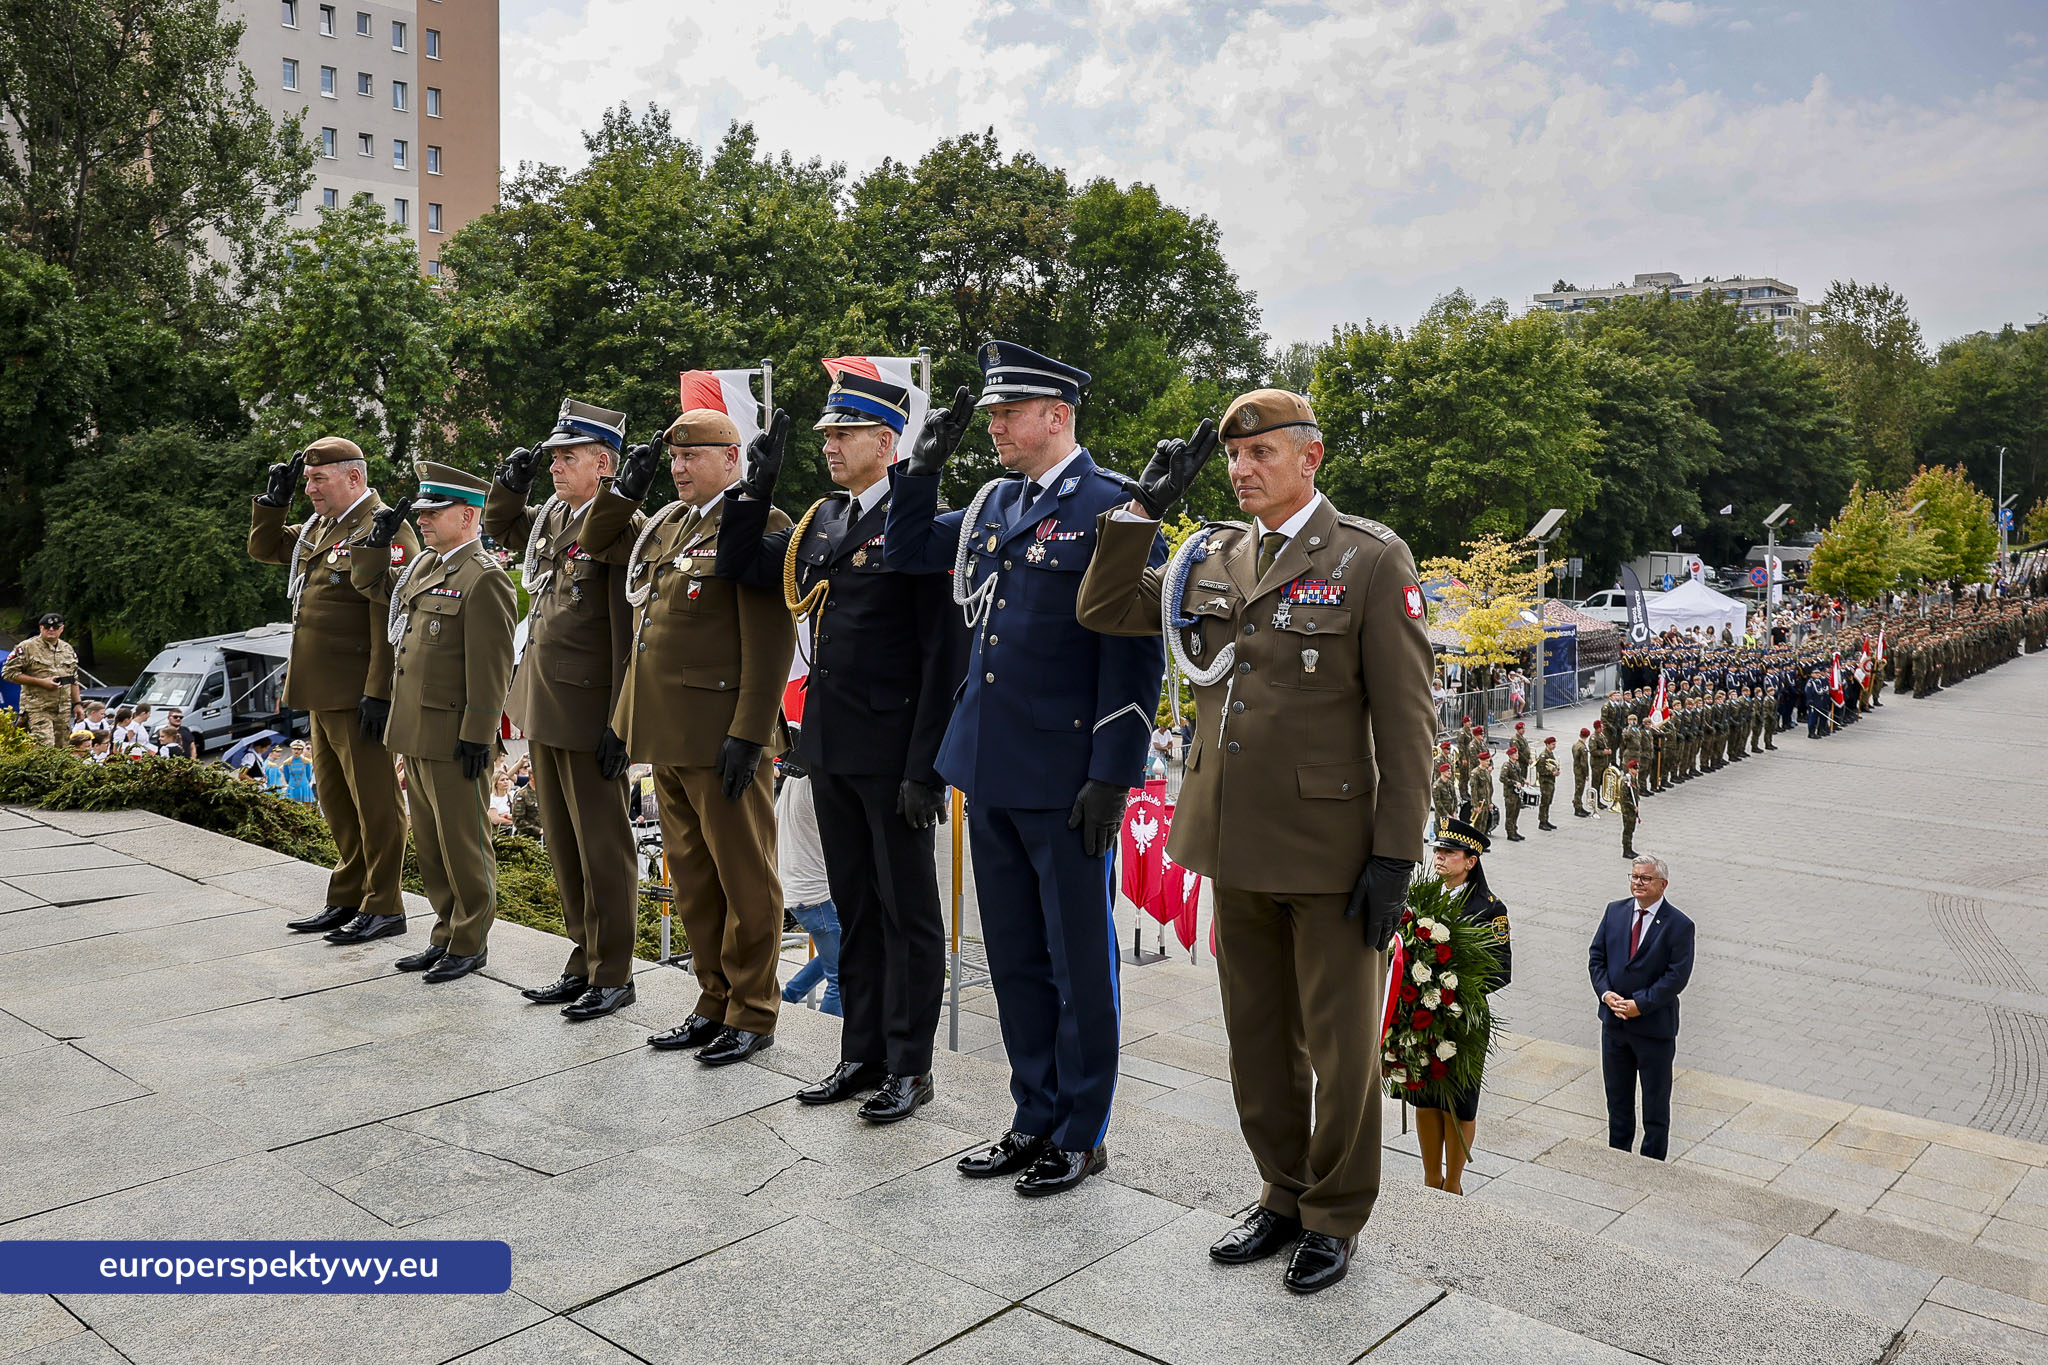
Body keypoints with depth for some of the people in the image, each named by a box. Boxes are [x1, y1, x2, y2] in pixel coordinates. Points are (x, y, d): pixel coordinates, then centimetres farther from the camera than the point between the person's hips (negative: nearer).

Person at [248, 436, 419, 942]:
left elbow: (390, 619, -20)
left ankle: (383, 905, 8)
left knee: (374, 799, -1)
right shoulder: (318, 528, 16)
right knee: (334, 796, 16)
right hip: (321, 692, 10)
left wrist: (379, 693, -24)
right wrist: (275, 497, 14)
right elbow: (263, 548, 30)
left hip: (358, 694, -10)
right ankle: (347, 898, 27)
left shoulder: (383, 529, -14)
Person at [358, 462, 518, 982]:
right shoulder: (423, 565, 14)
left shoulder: (484, 579, -14)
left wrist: (478, 735, -20)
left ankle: (470, 944, 15)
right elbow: (370, 583, 29)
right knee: (429, 842, 16)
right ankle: (446, 934, 28)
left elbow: (490, 667, -18)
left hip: (454, 740, -9)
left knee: (463, 843, 3)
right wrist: (380, 535, 12)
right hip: (416, 734, 9)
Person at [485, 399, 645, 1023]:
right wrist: (511, 480, 11)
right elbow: (499, 526, 32)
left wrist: (620, 724, -20)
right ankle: (583, 962, 28)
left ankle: (613, 975, 14)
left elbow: (632, 635, -18)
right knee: (562, 846, 16)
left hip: (588, 714, -9)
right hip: (543, 712, 9)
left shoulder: (625, 527, -14)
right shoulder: (550, 516, 10)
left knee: (602, 848, 2)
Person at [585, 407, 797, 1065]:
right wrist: (624, 490, 13)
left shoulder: (758, 525, -10)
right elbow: (597, 542, 30)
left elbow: (771, 640, -16)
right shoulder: (665, 524, 14)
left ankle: (752, 1014, 15)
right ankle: (714, 1002, 29)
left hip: (721, 737, -8)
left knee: (744, 878, 3)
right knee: (691, 876, 16)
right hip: (668, 737, 9)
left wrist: (748, 734, -20)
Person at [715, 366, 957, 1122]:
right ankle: (861, 1055, 28)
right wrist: (757, 484, 7)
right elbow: (739, 565, 19)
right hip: (829, 747, 8)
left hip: (891, 750, -7)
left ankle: (910, 1067, 17)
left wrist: (927, 767, -19)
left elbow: (943, 652, -16)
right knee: (853, 909, 16)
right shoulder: (821, 521, 11)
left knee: (907, 911, 5)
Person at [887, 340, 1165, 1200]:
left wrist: (1112, 776, -17)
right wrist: (924, 466, 7)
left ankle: (1081, 1136, 23)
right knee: (1015, 959, 16)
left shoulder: (1112, 507, -10)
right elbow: (905, 552, 22)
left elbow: (1134, 653, -13)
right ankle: (1035, 1120, 32)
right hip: (991, 771, 7)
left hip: (1065, 776, -7)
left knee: (1080, 963, 7)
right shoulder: (993, 503, 12)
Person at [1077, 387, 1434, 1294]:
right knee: (1257, 1040, 17)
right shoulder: (1213, 557, 8)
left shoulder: (1372, 560, -8)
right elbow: (1103, 610, 11)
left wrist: (1395, 854, -14)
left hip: (1331, 849, -5)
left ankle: (1334, 1218, 27)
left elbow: (1404, 719, -10)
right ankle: (1284, 1198, 35)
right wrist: (1145, 506, 1)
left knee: (1339, 1047, 8)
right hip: (1237, 846, 6)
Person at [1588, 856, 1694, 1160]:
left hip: (1655, 1026, -4)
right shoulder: (1615, 911, 2)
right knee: (1617, 1096, 17)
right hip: (1614, 1021, 4)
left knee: (1655, 1100, 10)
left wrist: (1640, 1004, -20)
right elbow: (1596, 956, 4)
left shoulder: (1679, 925, -12)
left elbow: (1677, 975, -16)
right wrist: (1606, 993, -11)